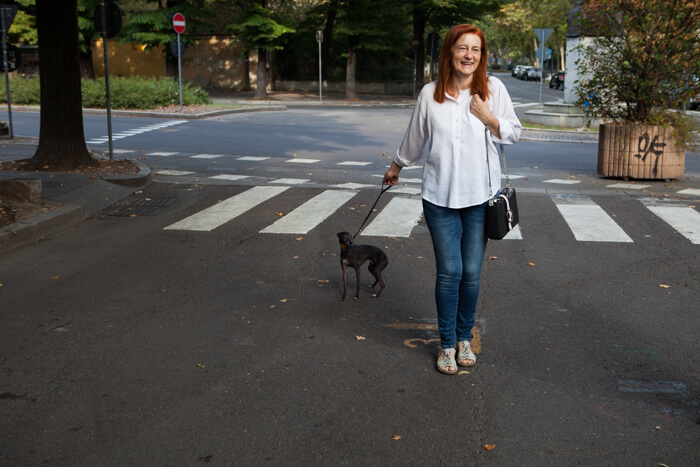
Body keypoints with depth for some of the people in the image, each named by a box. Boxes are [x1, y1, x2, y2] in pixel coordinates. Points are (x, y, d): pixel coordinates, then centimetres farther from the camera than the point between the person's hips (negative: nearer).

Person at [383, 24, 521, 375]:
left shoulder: (493, 88, 0)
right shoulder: (430, 94, 0)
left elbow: (514, 133, 6)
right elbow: (414, 138, 15)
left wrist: (487, 117, -11)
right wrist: (396, 168, 26)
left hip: (481, 195, 1)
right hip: (440, 196, 0)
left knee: (472, 272, 6)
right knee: (449, 272, 0)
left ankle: (464, 338, 26)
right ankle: (447, 344, 16)